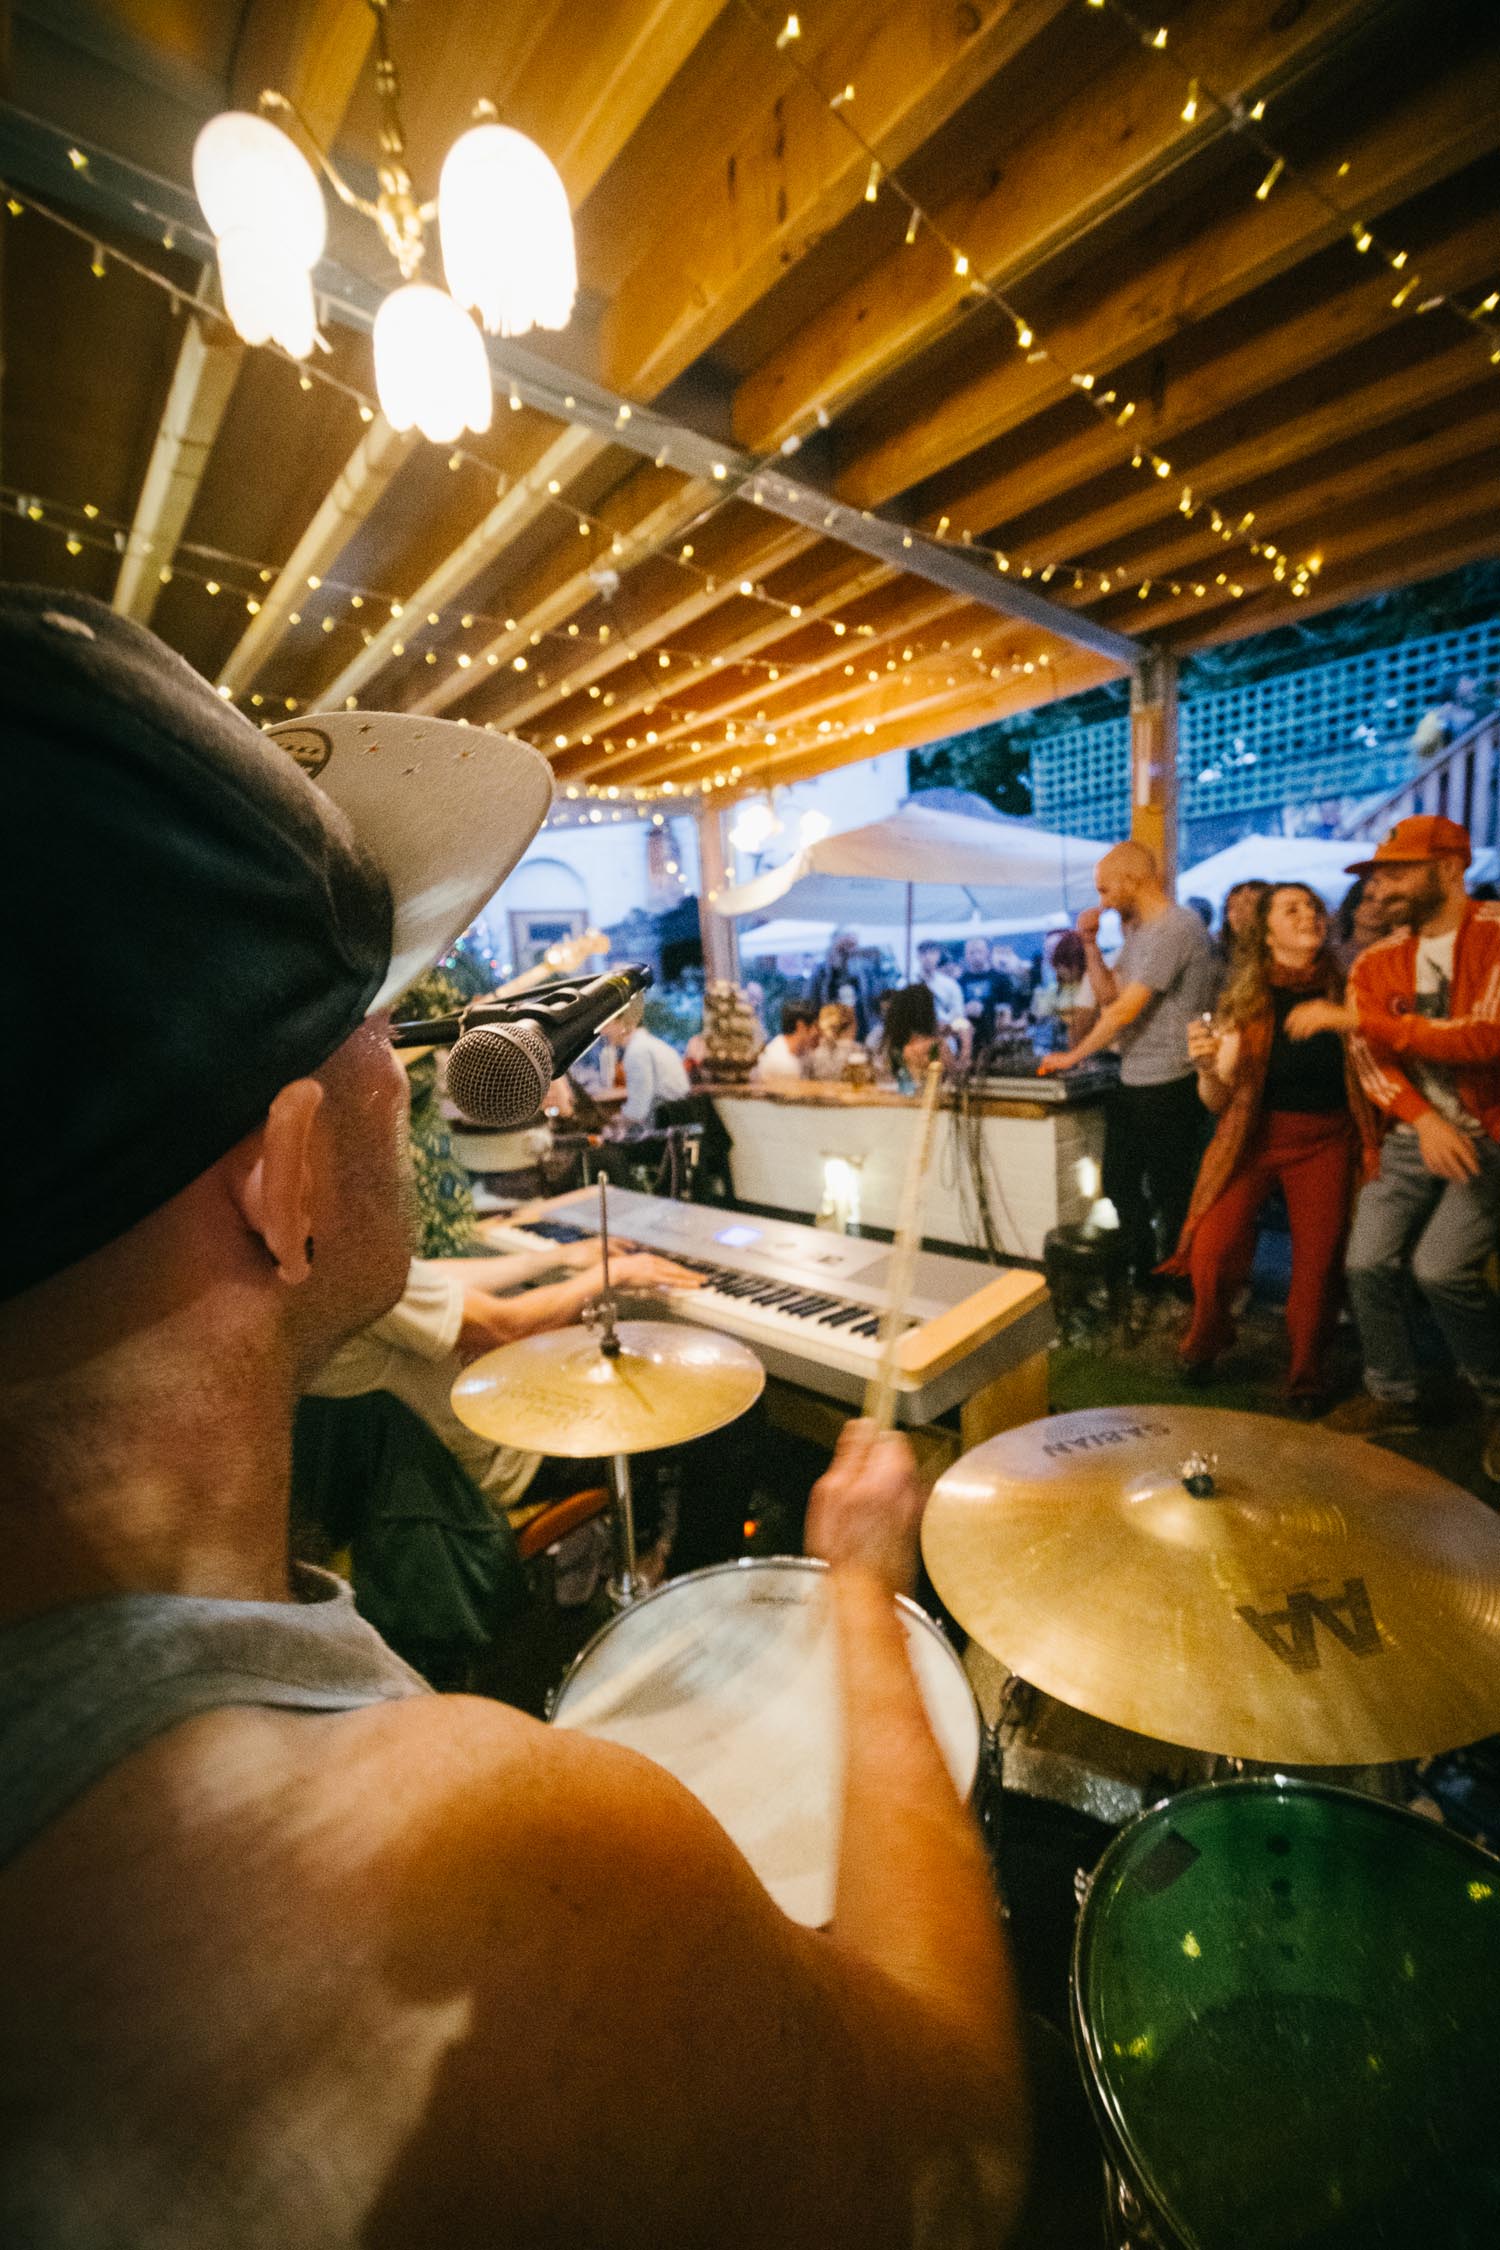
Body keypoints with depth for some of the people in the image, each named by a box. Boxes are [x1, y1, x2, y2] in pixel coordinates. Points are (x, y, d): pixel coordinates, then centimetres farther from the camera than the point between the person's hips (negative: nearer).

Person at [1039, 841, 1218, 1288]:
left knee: (1169, 1197, 4)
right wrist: (1090, 944, 4)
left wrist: (1072, 1057, -12)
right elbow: (1108, 994, 16)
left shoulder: (1174, 928, -18)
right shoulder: (1138, 931, 13)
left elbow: (1126, 1009, -21)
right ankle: (1141, 1277, 31)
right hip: (1132, 1083, 10)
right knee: (1121, 1185, 17)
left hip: (1168, 1085, -10)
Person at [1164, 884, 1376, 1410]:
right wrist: (1208, 1067, -24)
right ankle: (1207, 1338, 16)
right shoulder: (1246, 1002, -3)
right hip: (1254, 1135, -1)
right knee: (1213, 1251, -16)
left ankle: (1308, 1374, 25)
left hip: (1325, 1139, 1)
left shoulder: (1345, 992, -1)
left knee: (1319, 1262, -2)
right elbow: (1218, 1102, -5)